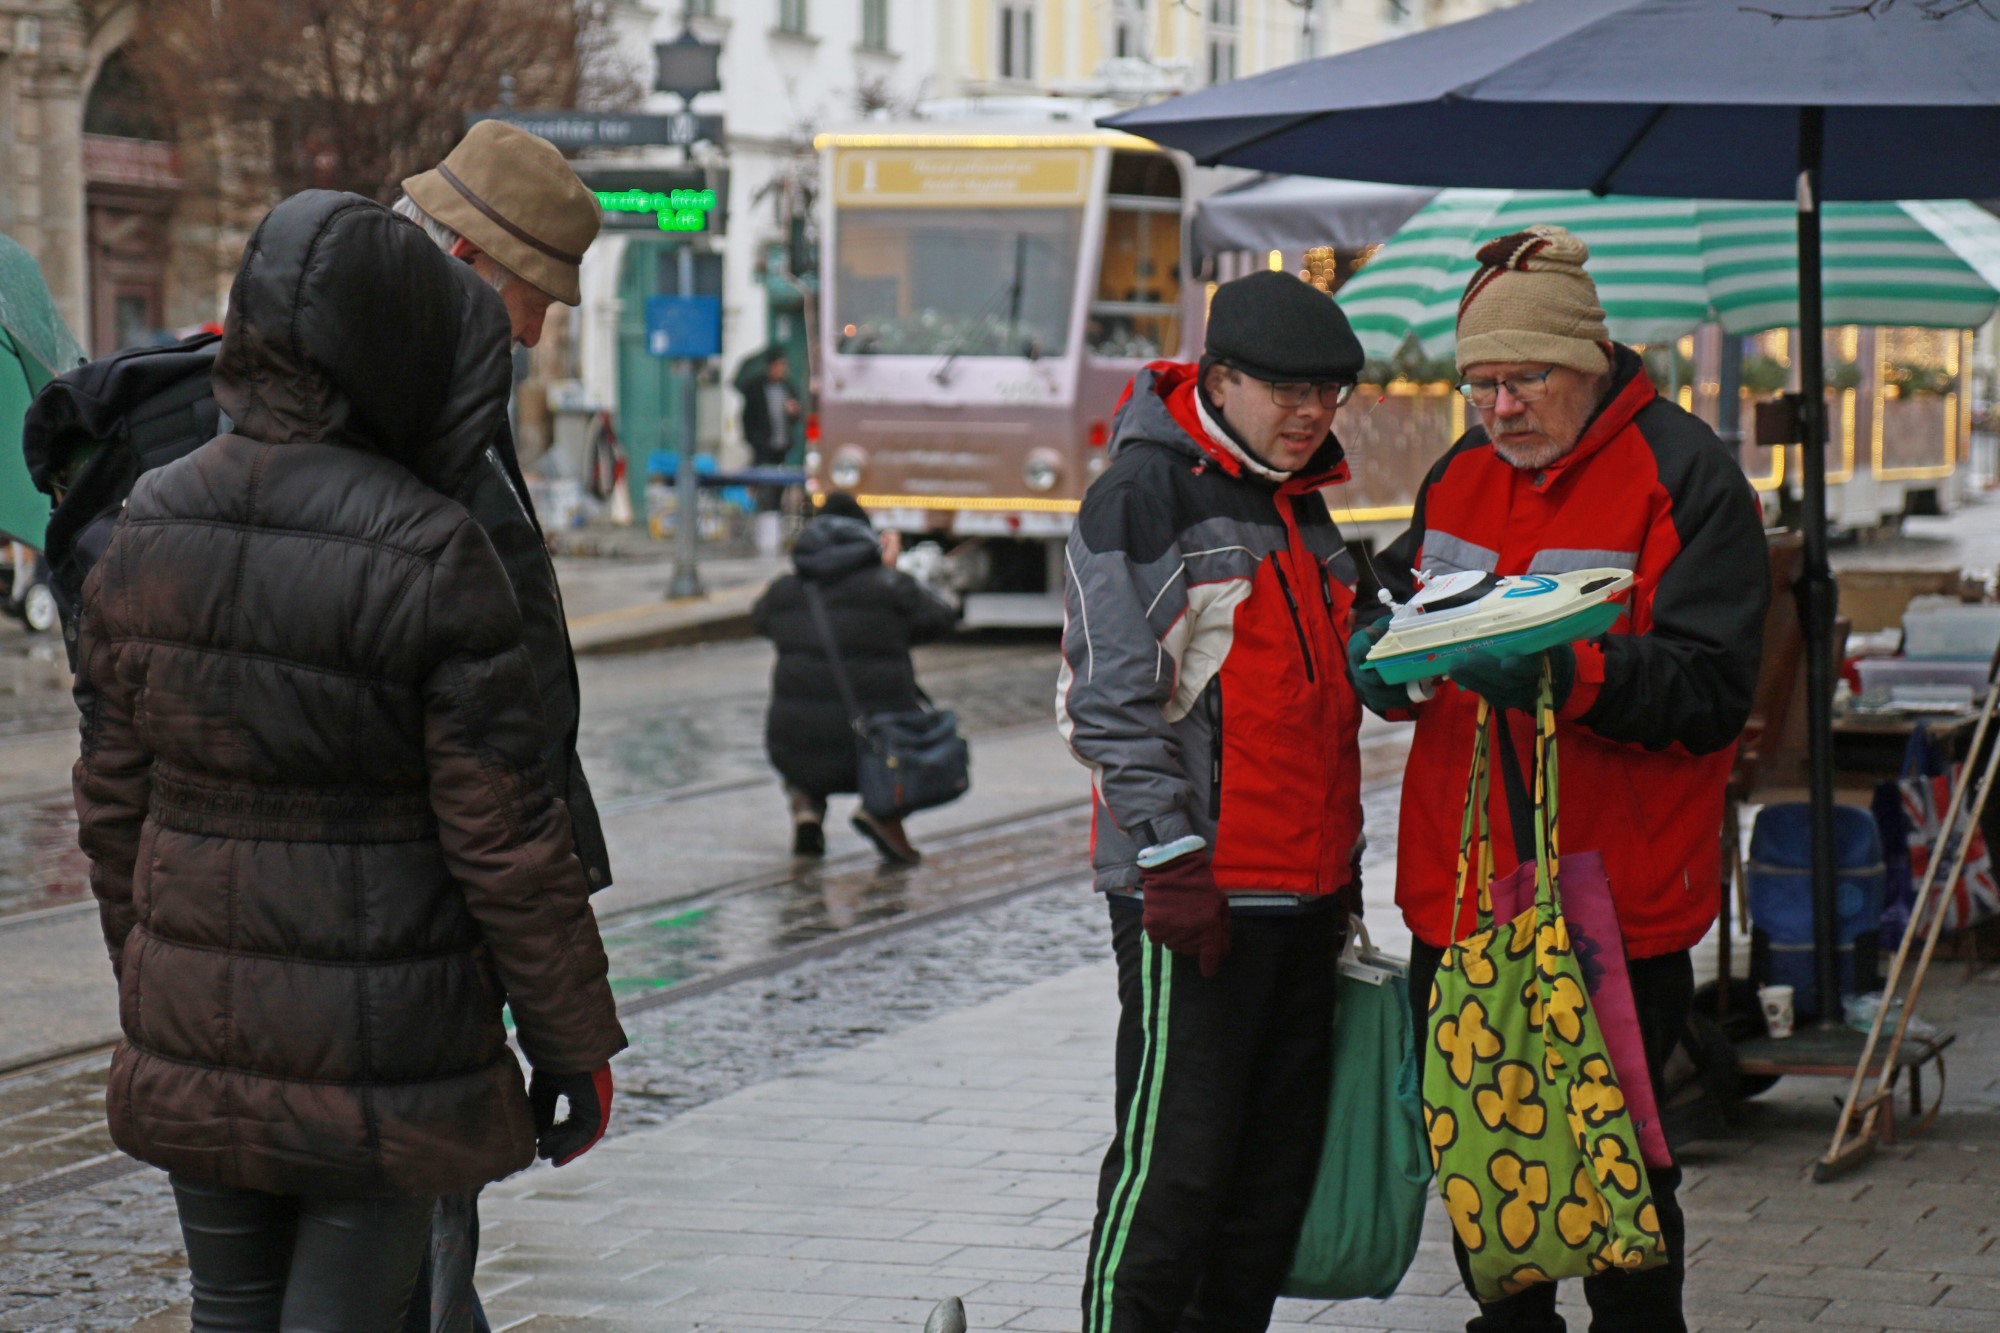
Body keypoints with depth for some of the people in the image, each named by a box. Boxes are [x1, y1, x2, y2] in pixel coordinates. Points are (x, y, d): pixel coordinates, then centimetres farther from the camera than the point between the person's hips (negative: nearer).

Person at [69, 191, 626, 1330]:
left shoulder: (151, 525, -1)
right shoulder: (430, 559, -18)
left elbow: (115, 797, 8)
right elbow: (505, 839, -14)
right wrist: (576, 1047, -3)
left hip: (193, 1039, 5)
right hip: (382, 1043, -5)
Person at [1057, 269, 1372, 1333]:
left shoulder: (1300, 507, 17)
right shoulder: (1142, 495, -8)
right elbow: (1109, 704, -13)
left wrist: (1341, 865, 22)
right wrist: (1173, 858, -18)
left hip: (1305, 887, 8)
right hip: (1192, 889, -8)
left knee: (1279, 1159, 11)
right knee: (1177, 1160, -7)